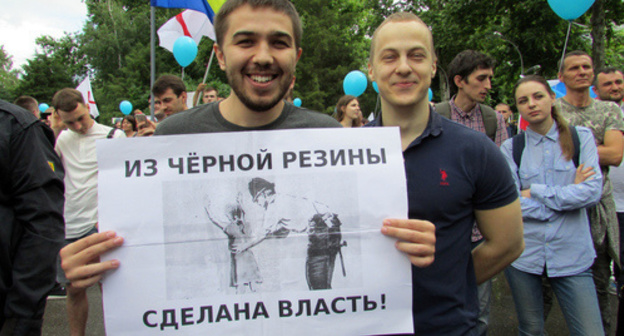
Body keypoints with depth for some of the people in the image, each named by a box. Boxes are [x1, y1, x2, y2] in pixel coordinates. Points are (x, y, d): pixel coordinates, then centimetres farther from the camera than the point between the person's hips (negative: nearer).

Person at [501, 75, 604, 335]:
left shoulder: (581, 138, 4)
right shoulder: (511, 147, 2)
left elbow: (592, 191, -8)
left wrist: (536, 192, -9)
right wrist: (569, 193, -8)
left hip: (572, 254, 0)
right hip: (523, 253, 0)